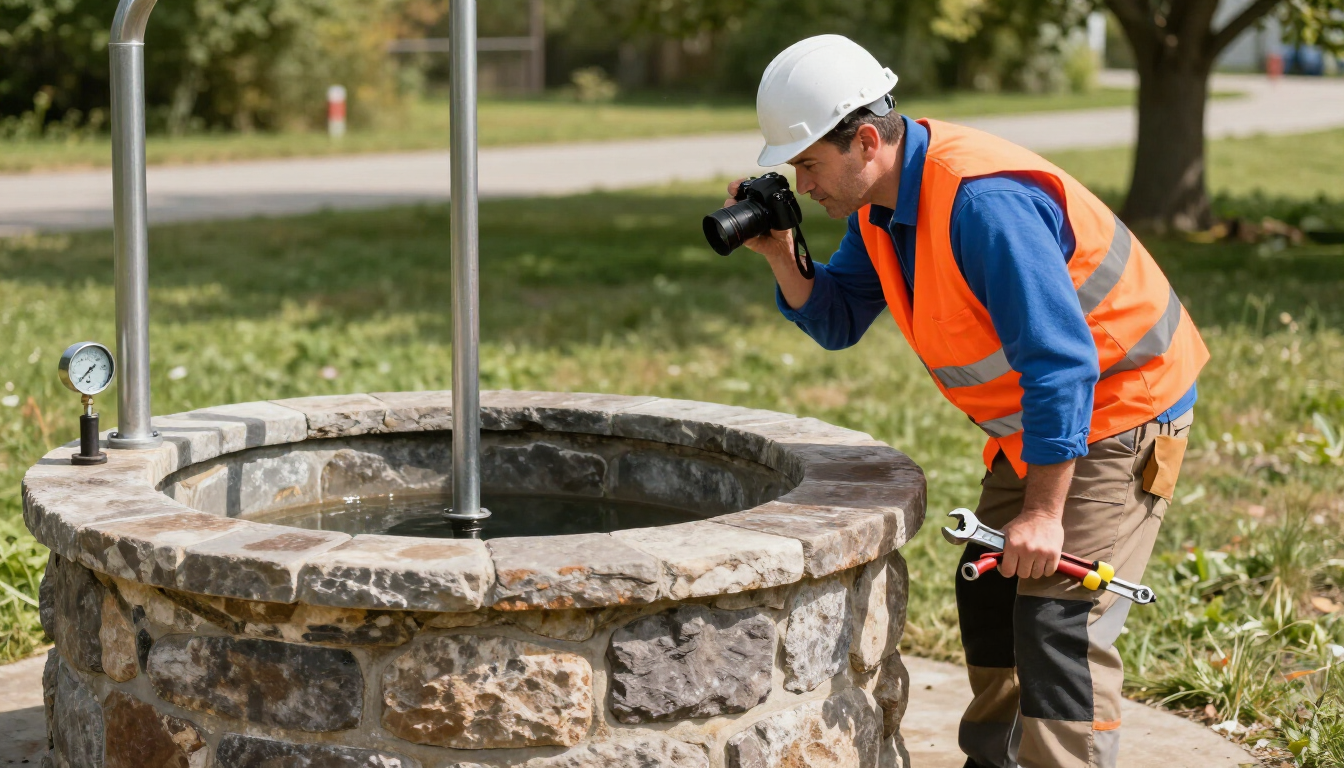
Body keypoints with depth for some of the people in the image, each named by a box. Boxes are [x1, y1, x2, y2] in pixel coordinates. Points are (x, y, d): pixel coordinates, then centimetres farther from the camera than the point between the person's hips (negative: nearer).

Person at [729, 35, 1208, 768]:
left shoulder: (984, 203, -32)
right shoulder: (880, 198, -2)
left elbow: (1063, 363, -33)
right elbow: (838, 321, 6)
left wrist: (1044, 512, -31)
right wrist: (779, 254, -12)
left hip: (1123, 411, -10)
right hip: (1036, 416, 10)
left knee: (1060, 618, -16)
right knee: (988, 592, 17)